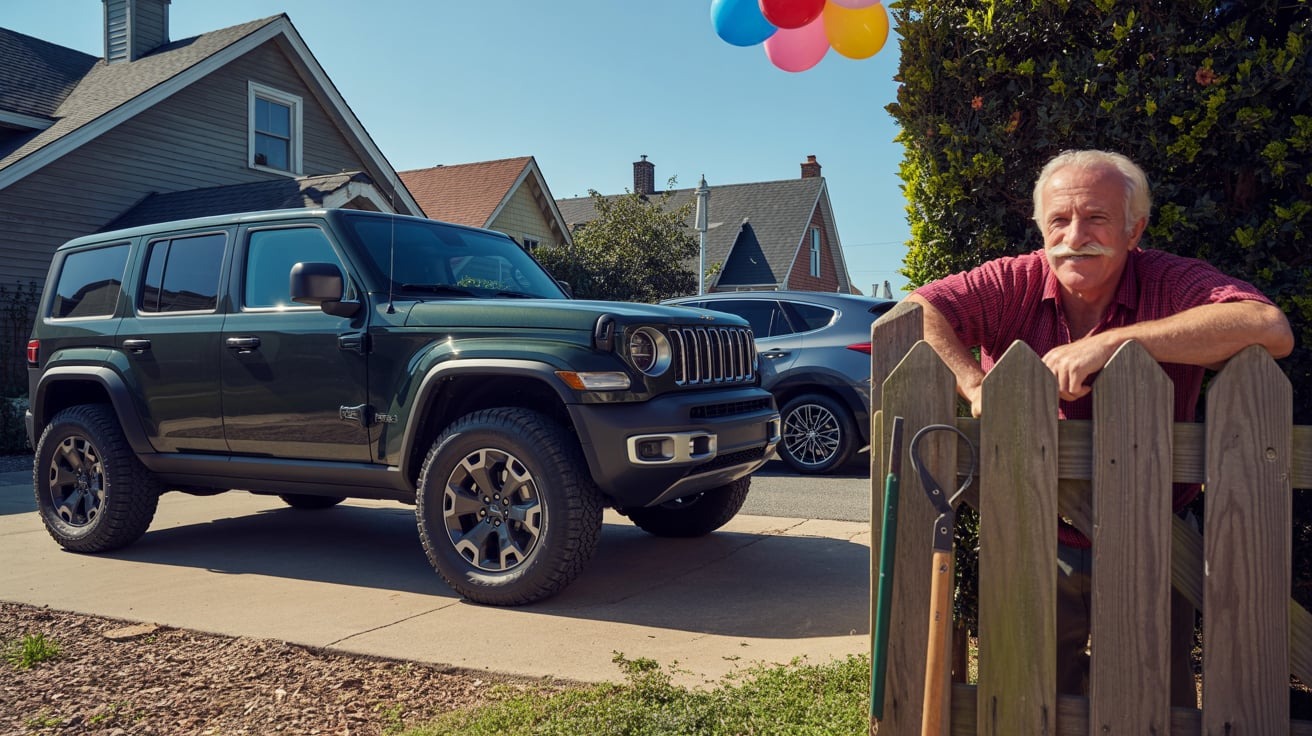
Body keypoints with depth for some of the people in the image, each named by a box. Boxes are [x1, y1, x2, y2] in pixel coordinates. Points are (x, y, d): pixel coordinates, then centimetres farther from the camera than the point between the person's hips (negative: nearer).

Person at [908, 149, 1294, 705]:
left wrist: (1114, 340, -30)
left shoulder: (1171, 283, -9)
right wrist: (976, 387, -29)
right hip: (1038, 549, 1)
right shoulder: (1015, 285, -6)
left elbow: (1272, 330, -27)